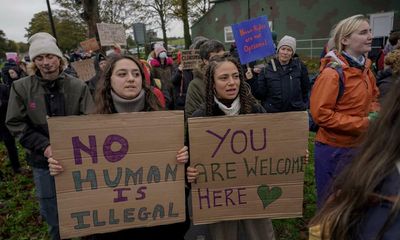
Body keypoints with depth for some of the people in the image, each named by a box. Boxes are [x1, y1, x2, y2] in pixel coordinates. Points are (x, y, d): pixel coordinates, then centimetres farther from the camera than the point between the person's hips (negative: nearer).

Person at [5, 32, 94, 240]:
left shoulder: (78, 86, -9)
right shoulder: (21, 87, -6)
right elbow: (16, 124, -4)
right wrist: (44, 146, -17)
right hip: (43, 160, 1)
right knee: (52, 214, 17)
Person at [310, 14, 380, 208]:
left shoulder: (365, 68, 5)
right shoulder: (332, 73, -20)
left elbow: (373, 97, 19)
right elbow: (321, 114, -23)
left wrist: (374, 114, -3)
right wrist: (363, 123, -20)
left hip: (359, 145, 8)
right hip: (334, 149, -7)